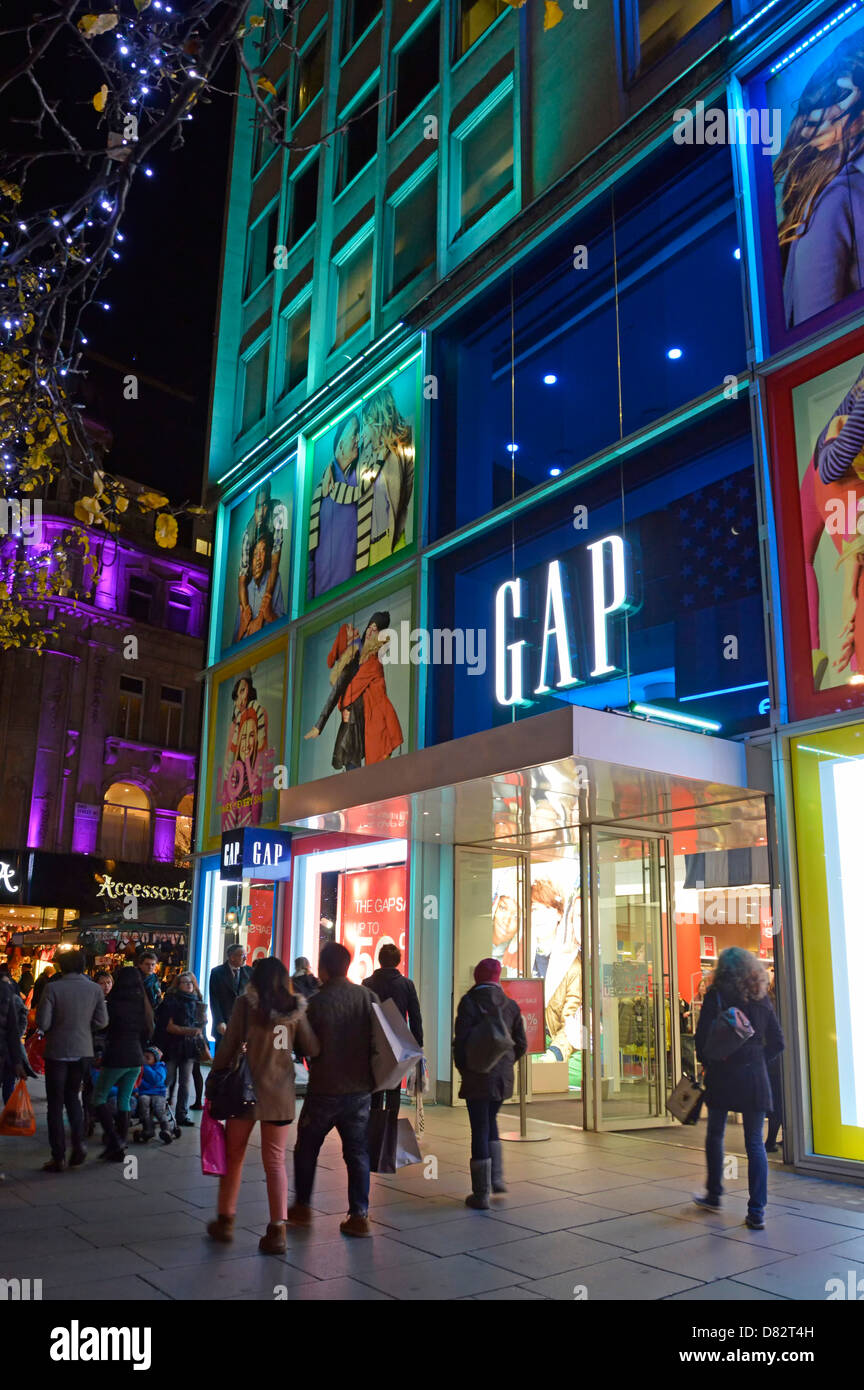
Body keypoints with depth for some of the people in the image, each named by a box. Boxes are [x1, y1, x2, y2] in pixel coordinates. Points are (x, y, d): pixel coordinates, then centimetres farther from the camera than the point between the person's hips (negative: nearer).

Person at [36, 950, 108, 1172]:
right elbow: (101, 1021, -2)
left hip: (57, 1051, -3)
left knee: (56, 1103, 8)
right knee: (73, 1097, 22)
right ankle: (78, 1142, 5)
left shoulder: (53, 988, -14)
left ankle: (58, 1157, 8)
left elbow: (42, 1023, -14)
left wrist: (58, 1023, 8)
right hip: (83, 1050, 3)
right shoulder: (94, 989, -5)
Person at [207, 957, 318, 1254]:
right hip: (280, 1093, 1)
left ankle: (225, 1220, 26)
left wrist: (215, 1074, 7)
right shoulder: (295, 1008, 0)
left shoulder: (247, 1003, -5)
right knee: (275, 1161, 8)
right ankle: (277, 1230, 5)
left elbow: (229, 1045, -5)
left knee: (234, 1156, 16)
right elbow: (312, 1049, 0)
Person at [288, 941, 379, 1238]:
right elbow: (379, 1038, 0)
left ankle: (301, 1207, 24)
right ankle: (359, 1215, 8)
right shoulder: (367, 996, -5)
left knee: (307, 1147, 16)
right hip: (360, 1087, 3)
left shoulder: (318, 1002, -14)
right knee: (357, 1150, 10)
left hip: (325, 1088, -3)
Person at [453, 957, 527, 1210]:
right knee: (491, 1122, 23)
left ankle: (481, 1194, 5)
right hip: (503, 1076, 4)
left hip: (477, 1076, -4)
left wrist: (463, 1069, 2)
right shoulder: (511, 1005, 4)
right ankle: (496, 1178, 18)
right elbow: (521, 1045, 7)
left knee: (480, 1128, 1)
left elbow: (461, 1040, -12)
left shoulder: (469, 1001, -8)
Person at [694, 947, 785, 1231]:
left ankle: (714, 1194, 28)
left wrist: (707, 1062, 7)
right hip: (755, 1079, 3)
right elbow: (777, 1043, 6)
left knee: (715, 1135, 17)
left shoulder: (716, 996, -7)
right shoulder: (762, 998, 4)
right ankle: (757, 1211, 2)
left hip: (722, 1077, -2)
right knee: (755, 1143, 6)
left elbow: (702, 1038, -10)